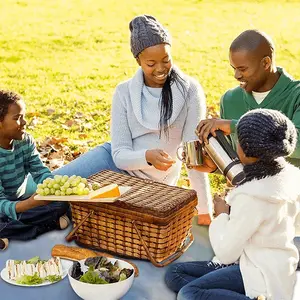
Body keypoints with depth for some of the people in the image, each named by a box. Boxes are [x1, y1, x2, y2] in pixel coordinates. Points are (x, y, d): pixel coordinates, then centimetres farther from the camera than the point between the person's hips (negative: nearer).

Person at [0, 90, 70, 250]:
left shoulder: (26, 141, -4)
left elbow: (40, 171, -9)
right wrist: (30, 203, -47)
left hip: (21, 201, 6)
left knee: (62, 202, -13)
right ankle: (50, 224, -21)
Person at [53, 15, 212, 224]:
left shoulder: (190, 91, -17)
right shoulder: (125, 92, -10)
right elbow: (120, 154, -13)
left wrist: (205, 210, -19)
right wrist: (147, 156, -36)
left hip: (151, 183, -2)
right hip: (118, 163, 3)